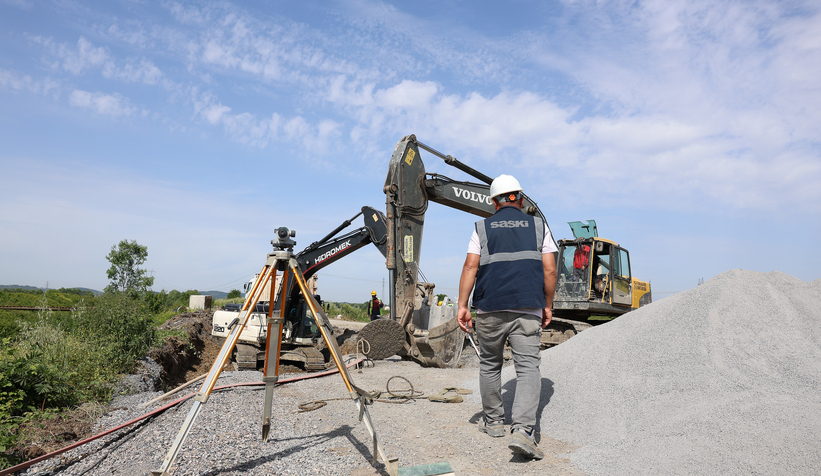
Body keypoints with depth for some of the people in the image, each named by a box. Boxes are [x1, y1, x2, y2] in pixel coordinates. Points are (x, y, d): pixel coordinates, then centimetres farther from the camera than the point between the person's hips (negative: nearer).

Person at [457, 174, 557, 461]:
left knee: (490, 364, 16)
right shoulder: (538, 226, 10)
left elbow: (470, 267, -2)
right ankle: (522, 430, -17)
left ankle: (492, 421, 27)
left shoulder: (482, 228, 8)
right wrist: (548, 306, 14)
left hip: (489, 308, 1)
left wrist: (462, 305, -2)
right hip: (528, 308, 0)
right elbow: (549, 270, 5)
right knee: (528, 367, -2)